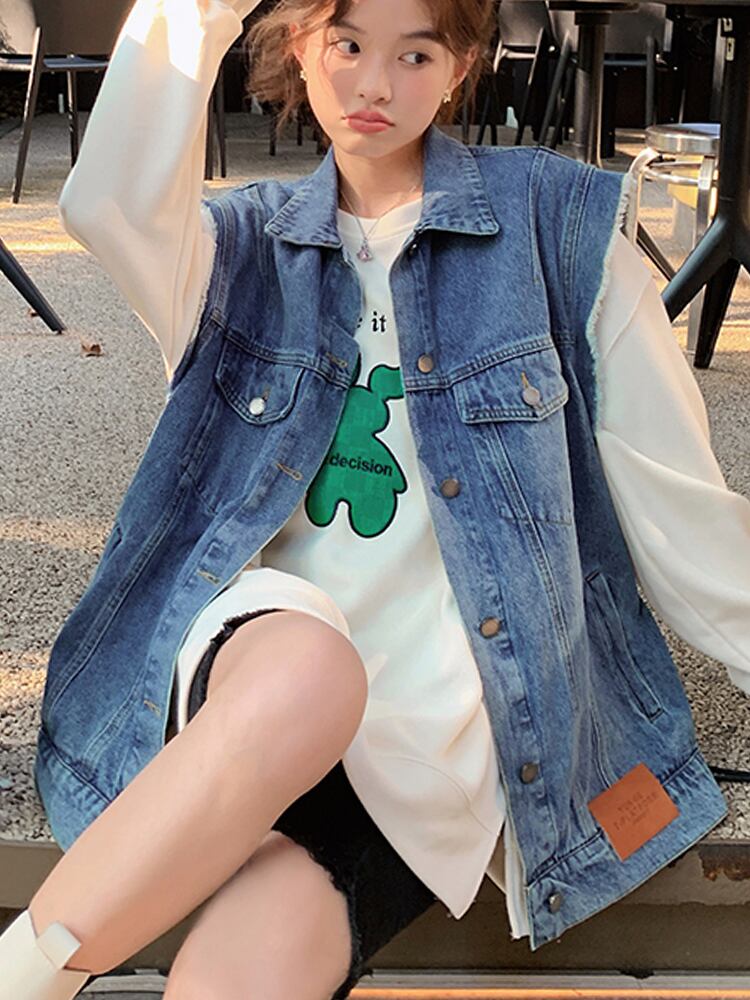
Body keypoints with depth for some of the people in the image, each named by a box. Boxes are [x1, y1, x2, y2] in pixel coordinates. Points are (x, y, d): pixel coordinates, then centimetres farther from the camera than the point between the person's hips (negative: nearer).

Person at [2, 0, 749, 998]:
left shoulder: (556, 223, 5)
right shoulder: (245, 244, 12)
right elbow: (109, 204, -12)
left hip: (442, 725, -1)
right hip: (249, 662, 2)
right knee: (304, 662, -36)